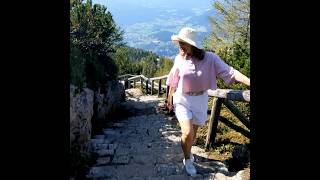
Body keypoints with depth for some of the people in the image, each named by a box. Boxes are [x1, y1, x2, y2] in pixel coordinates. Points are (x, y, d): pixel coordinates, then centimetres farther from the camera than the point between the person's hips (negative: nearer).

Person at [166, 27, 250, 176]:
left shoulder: (209, 58, -15)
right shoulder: (179, 59, -10)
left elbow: (229, 72, -21)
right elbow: (173, 81, 2)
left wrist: (248, 82, -33)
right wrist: (169, 98, 11)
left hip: (200, 100, 1)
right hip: (182, 100, -1)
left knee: (193, 132, 18)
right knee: (187, 133, -12)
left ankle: (188, 151, 50)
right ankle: (188, 159, 17)